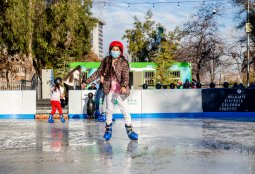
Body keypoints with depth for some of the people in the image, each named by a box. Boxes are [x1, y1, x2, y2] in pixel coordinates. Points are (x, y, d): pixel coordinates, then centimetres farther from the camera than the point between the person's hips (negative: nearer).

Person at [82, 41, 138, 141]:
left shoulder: (124, 63, -5)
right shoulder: (106, 61, 5)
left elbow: (126, 76, -15)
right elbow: (98, 73, 13)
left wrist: (124, 86, -34)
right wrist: (87, 82, 12)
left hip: (120, 90, -3)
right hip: (109, 90, 3)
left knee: (125, 110, -2)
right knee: (109, 110, 10)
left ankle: (129, 130, 10)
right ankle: (108, 129, 22)